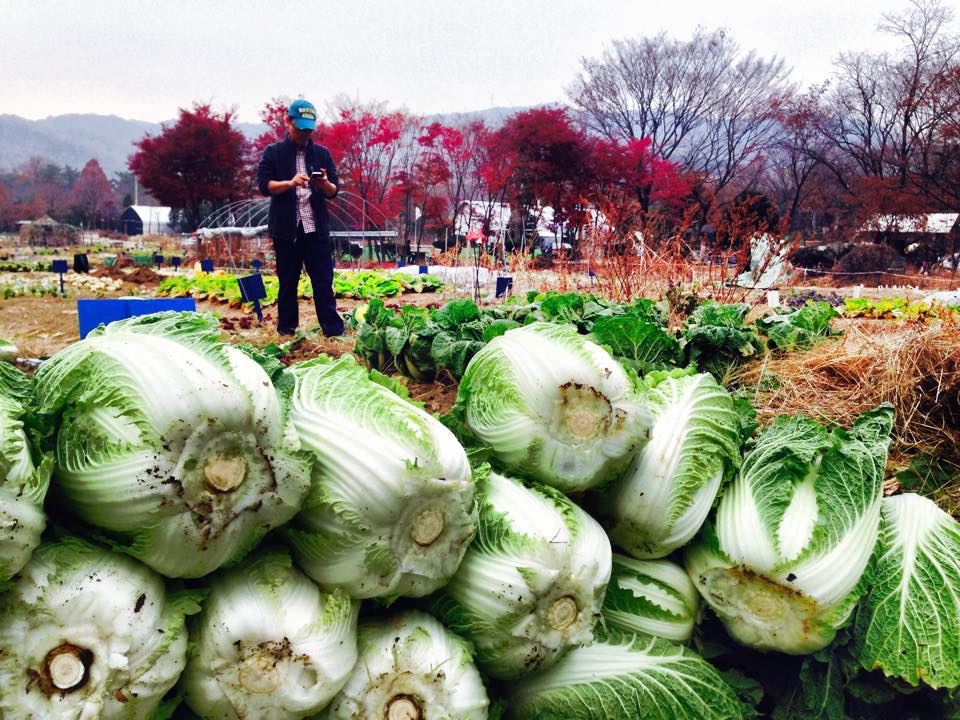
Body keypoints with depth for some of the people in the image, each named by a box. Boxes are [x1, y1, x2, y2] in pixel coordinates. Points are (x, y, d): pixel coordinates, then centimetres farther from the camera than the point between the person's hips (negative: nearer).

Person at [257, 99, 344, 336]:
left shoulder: (322, 153, 12)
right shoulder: (273, 152, 6)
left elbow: (334, 191, 9)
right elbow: (263, 184, -4)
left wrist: (324, 183, -15)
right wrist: (290, 183, -21)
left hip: (317, 229, 1)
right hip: (285, 230, -1)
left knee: (324, 282, -2)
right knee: (287, 283, 7)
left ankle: (333, 330, -3)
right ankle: (286, 330, 17)